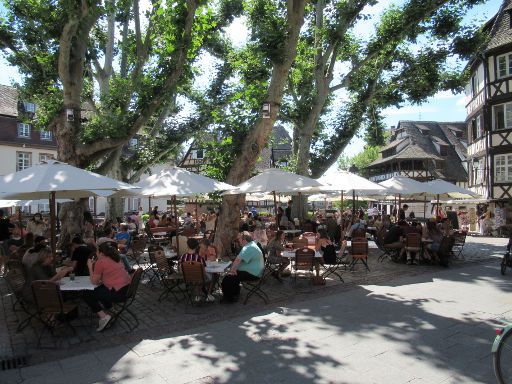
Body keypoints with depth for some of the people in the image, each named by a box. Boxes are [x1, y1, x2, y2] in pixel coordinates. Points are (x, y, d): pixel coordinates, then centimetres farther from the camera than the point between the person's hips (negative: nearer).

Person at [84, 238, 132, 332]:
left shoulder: (101, 262, -10)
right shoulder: (116, 258, 14)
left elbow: (94, 281, 0)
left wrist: (90, 266, 9)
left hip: (118, 293, -9)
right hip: (128, 288, 9)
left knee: (87, 294, 6)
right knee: (99, 289, 31)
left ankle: (103, 316, -1)